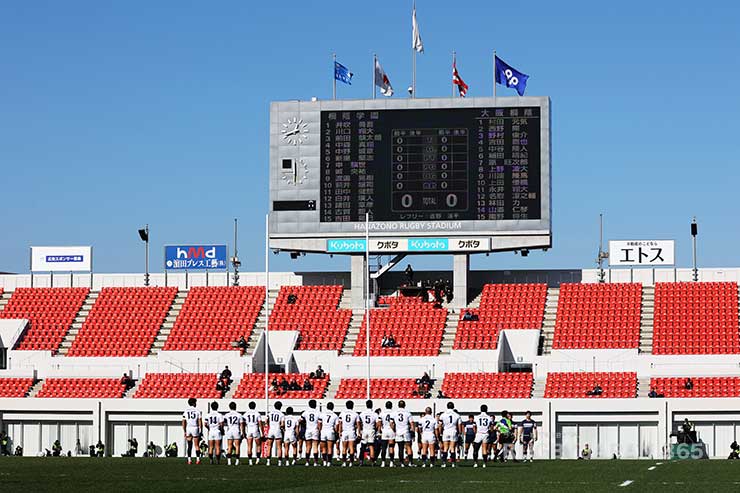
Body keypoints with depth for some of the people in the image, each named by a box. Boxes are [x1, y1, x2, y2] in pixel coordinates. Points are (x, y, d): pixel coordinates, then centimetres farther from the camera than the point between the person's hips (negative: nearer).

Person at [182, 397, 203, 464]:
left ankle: (189, 460, 3)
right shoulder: (197, 411, -2)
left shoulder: (185, 411, 4)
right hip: (195, 428, -2)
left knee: (189, 446, 7)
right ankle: (198, 459, 0)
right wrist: (201, 430, 2)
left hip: (188, 428, 2)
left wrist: (184, 432, 11)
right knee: (197, 445, 4)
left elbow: (183, 423, 5)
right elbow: (200, 422, -4)